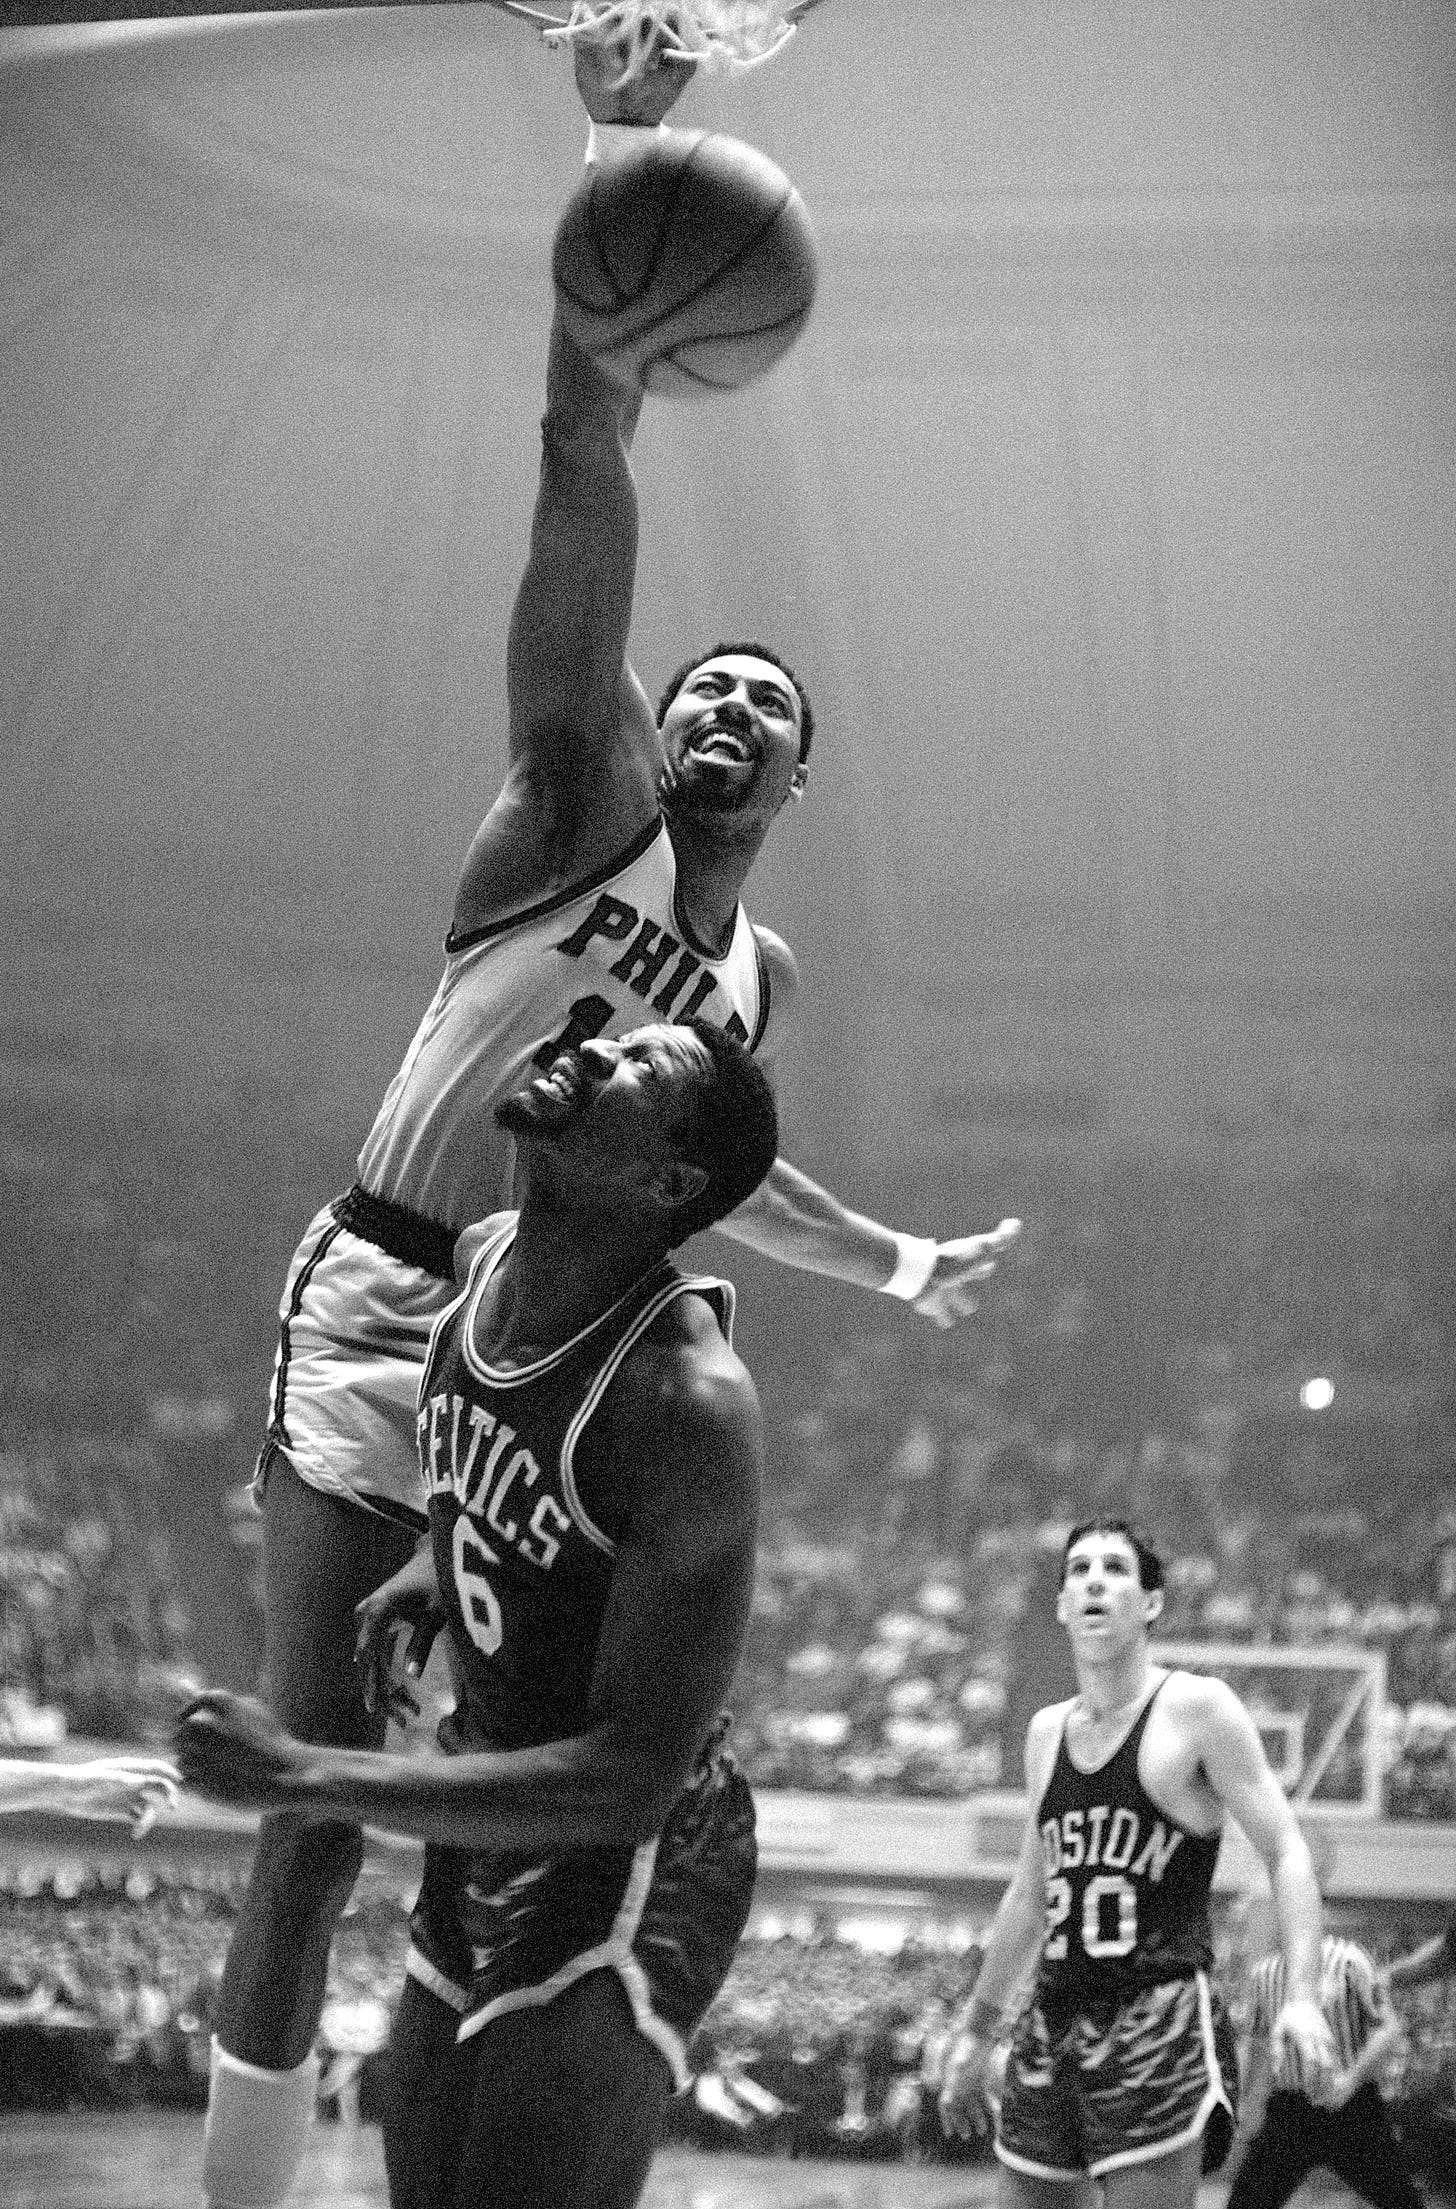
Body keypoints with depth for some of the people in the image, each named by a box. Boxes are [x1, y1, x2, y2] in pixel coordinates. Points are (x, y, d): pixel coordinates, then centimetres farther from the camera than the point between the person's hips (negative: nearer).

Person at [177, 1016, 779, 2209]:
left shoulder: (687, 1405, -28)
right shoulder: (493, 1258, -2)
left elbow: (630, 1782, -29)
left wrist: (304, 1776, -30)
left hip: (630, 1866, -9)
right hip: (485, 1840, 9)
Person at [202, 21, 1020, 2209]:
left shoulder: (762, 972, 15)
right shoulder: (585, 799, -4)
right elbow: (584, 463, -15)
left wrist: (901, 1263, 41)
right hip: (377, 1335, -6)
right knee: (314, 1830, -5)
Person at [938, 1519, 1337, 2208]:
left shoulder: (1197, 1709, -4)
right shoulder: (1047, 1731, 13)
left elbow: (1286, 1851, -7)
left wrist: (1302, 1996, -20)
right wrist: (977, 2030, 25)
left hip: (1160, 2020, -6)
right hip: (1051, 2022, 6)